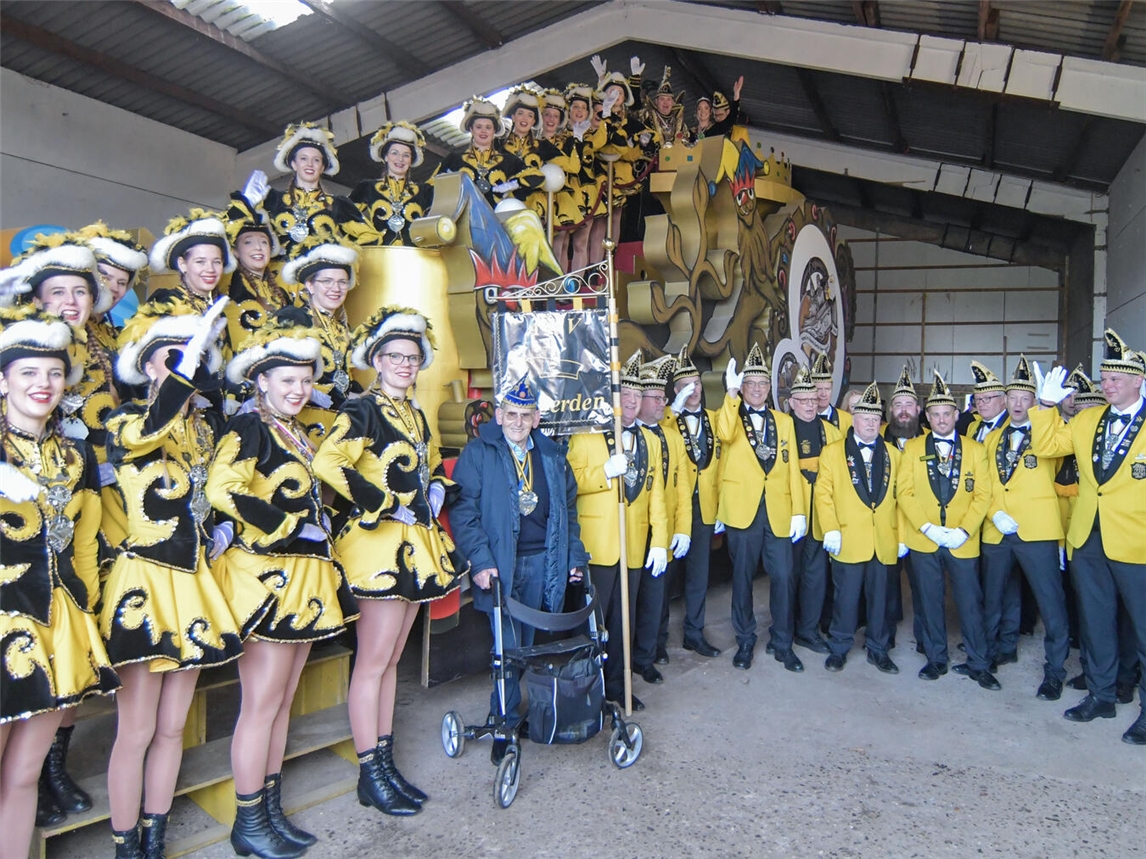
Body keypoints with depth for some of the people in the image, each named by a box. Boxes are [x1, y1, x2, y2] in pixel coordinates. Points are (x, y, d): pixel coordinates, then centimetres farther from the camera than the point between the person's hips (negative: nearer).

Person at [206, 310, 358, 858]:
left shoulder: (298, 434, 15)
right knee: (262, 704, 1)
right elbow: (222, 489, -27)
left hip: (305, 578, 8)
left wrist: (318, 531, 12)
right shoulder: (248, 428, -10)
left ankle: (271, 809, 28)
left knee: (282, 701, 15)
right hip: (266, 576, -8)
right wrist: (280, 524, -18)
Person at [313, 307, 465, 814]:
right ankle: (370, 775, 12)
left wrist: (436, 488, 8)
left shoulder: (414, 414, 15)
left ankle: (386, 763, 24)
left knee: (391, 660, 14)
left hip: (417, 544, 8)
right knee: (374, 661, 0)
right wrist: (386, 505, -20)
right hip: (379, 543, -8)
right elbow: (327, 463, -25)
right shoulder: (362, 410, -9)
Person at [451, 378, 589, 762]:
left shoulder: (552, 455, 12)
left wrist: (575, 555, 12)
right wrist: (480, 560, -15)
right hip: (501, 564, -3)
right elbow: (463, 510, -8)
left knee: (532, 644, 10)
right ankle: (505, 725, 12)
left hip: (544, 562, 4)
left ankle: (537, 714, 24)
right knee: (508, 646, -1)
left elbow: (568, 509, 18)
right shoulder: (478, 453, -2)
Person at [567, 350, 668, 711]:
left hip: (634, 546, 5)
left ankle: (616, 685, 27)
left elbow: (656, 494, 10)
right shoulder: (586, 435, -2)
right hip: (596, 544, -5)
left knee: (624, 621, 13)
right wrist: (605, 472, -23)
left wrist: (660, 542, 5)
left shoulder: (650, 440, 13)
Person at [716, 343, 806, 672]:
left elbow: (793, 469, 8)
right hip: (743, 510, -2)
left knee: (784, 577, 1)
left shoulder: (784, 421, 11)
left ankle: (782, 643, 18)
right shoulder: (730, 417, 3)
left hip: (778, 512, 2)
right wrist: (731, 394, -28)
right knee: (742, 578, 8)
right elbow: (725, 435, -23)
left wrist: (799, 511, 1)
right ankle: (745, 642, 23)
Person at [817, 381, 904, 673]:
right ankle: (839, 648, 19)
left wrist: (902, 535, 4)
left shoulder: (892, 454, 10)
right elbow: (823, 493, -3)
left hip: (884, 541, 3)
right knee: (846, 597, 5)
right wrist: (830, 530, -12)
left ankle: (877, 649, 24)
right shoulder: (833, 451, 2)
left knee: (879, 597, 10)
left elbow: (900, 496, 9)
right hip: (848, 539, -2)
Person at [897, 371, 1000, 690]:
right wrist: (927, 527, -13)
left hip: (963, 542, 0)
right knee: (930, 601, 8)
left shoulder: (975, 449, 5)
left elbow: (982, 494, 0)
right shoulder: (912, 448, 4)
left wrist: (964, 530, -12)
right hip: (923, 541, 0)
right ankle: (936, 659, 22)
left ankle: (978, 664, 18)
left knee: (970, 602, 4)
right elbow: (905, 492, -2)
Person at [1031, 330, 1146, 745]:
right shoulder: (1087, 421, 9)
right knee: (1095, 622, 15)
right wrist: (1046, 405, 0)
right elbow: (1045, 445, 10)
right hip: (1087, 540, 5)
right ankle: (1100, 695, 28)